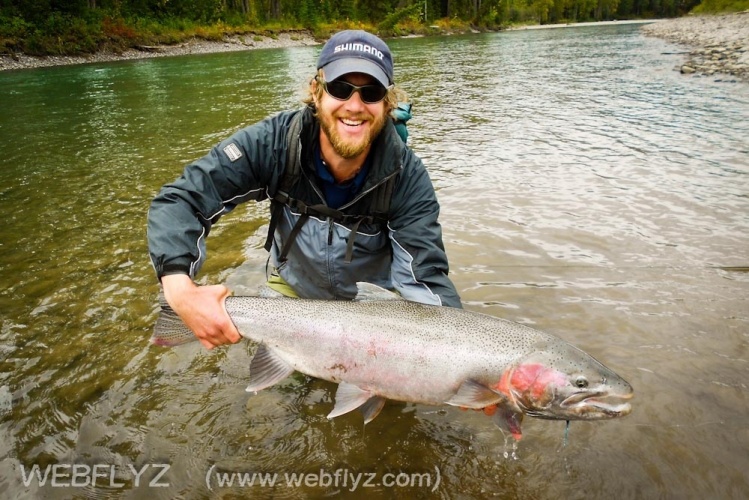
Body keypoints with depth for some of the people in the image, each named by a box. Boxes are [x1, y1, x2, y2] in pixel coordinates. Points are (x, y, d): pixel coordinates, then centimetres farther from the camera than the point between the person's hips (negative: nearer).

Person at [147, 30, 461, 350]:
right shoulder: (274, 143, -28)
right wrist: (181, 292, -44)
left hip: (376, 301, 0)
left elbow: (427, 277, -29)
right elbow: (179, 200, -27)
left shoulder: (408, 177, -26)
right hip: (292, 291, 1)